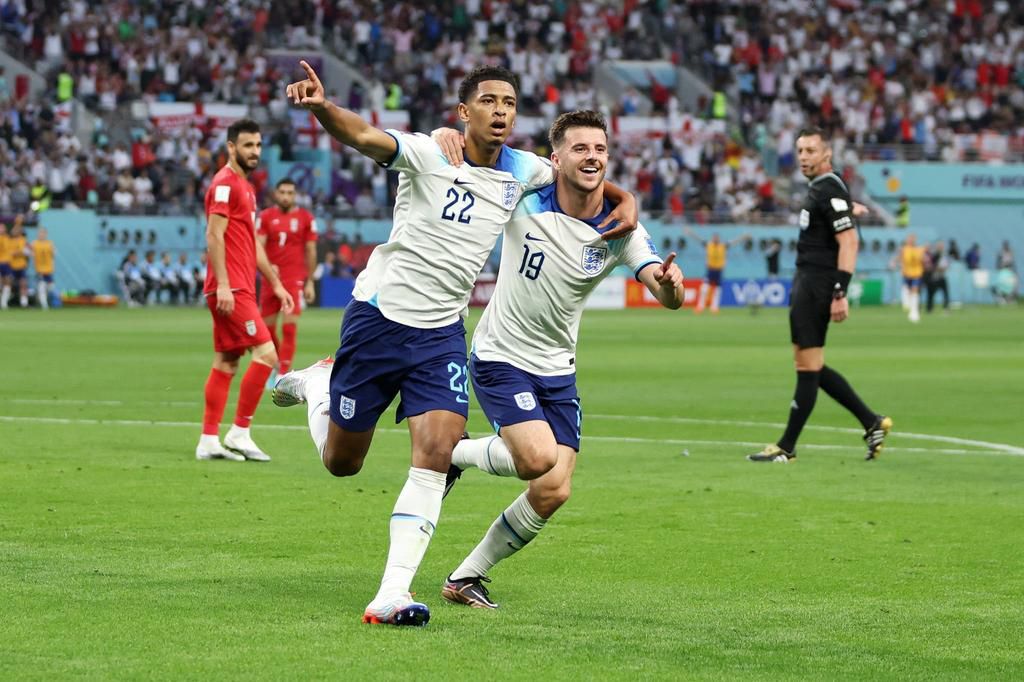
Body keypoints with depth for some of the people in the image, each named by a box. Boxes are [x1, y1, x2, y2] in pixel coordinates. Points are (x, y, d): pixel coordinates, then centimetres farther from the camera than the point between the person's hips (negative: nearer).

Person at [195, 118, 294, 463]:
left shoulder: (245, 187, 21)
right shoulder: (225, 183, -9)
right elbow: (214, 236, -17)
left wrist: (276, 285, 24)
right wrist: (223, 285, -23)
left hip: (239, 289, 10)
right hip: (230, 289, -10)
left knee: (226, 363, 9)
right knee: (266, 353, -13)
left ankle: (209, 441, 10)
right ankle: (239, 433, -8)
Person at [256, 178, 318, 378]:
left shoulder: (305, 218, 3)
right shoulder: (266, 216, 5)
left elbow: (311, 252, 7)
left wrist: (309, 282, 5)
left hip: (295, 280, -2)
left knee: (290, 328, -12)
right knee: (267, 328, 8)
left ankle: (283, 375, -11)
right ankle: (277, 366, 29)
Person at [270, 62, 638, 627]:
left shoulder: (522, 172, 2)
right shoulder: (428, 154, -15)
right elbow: (361, 136, -33)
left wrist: (623, 199, -1)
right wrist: (321, 107, -54)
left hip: (442, 332, 4)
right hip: (378, 318, -4)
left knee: (437, 453, -16)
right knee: (340, 462, 8)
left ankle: (392, 595, -15)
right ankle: (315, 383, 43)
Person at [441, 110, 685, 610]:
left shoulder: (621, 228, -9)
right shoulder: (524, 198, -14)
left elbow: (667, 296, -19)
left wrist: (670, 282, -43)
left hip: (557, 371, 4)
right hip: (500, 357, -4)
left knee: (553, 492, -3)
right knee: (538, 456, -24)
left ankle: (467, 577, 15)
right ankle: (452, 453, 6)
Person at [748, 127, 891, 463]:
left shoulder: (829, 191, -14)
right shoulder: (819, 188, 14)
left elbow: (849, 241, -22)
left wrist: (840, 294, -26)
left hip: (816, 285, -11)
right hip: (805, 283, 11)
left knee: (808, 366, -5)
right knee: (809, 366, 11)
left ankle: (787, 448, -2)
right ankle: (872, 422, 16)